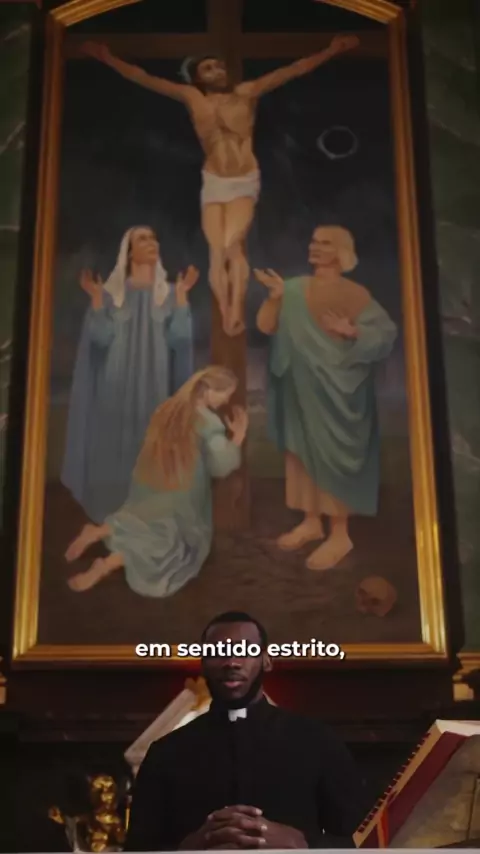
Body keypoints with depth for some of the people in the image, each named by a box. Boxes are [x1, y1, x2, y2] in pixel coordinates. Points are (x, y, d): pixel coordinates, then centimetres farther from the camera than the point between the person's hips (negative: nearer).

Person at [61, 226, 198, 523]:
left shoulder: (169, 294, 8)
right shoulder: (112, 292, 4)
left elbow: (178, 338, -7)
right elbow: (102, 338, -7)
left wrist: (182, 295, -10)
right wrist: (95, 298, -13)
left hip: (154, 388, 1)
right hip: (117, 387, -1)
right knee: (115, 447, -4)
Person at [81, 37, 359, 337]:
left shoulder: (247, 93, -1)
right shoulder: (191, 97, 2)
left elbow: (294, 70, -4)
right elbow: (144, 78, 1)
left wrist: (331, 51, -10)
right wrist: (109, 58, -6)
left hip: (245, 182, -2)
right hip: (213, 183, 2)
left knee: (233, 245, -21)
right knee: (217, 251, -7)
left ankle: (237, 312, -18)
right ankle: (225, 316, -1)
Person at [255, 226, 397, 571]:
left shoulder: (356, 294, -9)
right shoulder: (295, 288, 4)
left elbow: (386, 333, -13)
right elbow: (266, 327, -1)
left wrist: (351, 331, -28)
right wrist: (275, 297, -17)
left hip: (336, 390, -5)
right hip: (300, 389, 6)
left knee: (332, 456, -2)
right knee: (302, 452, 11)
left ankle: (340, 534, 7)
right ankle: (312, 522, 25)